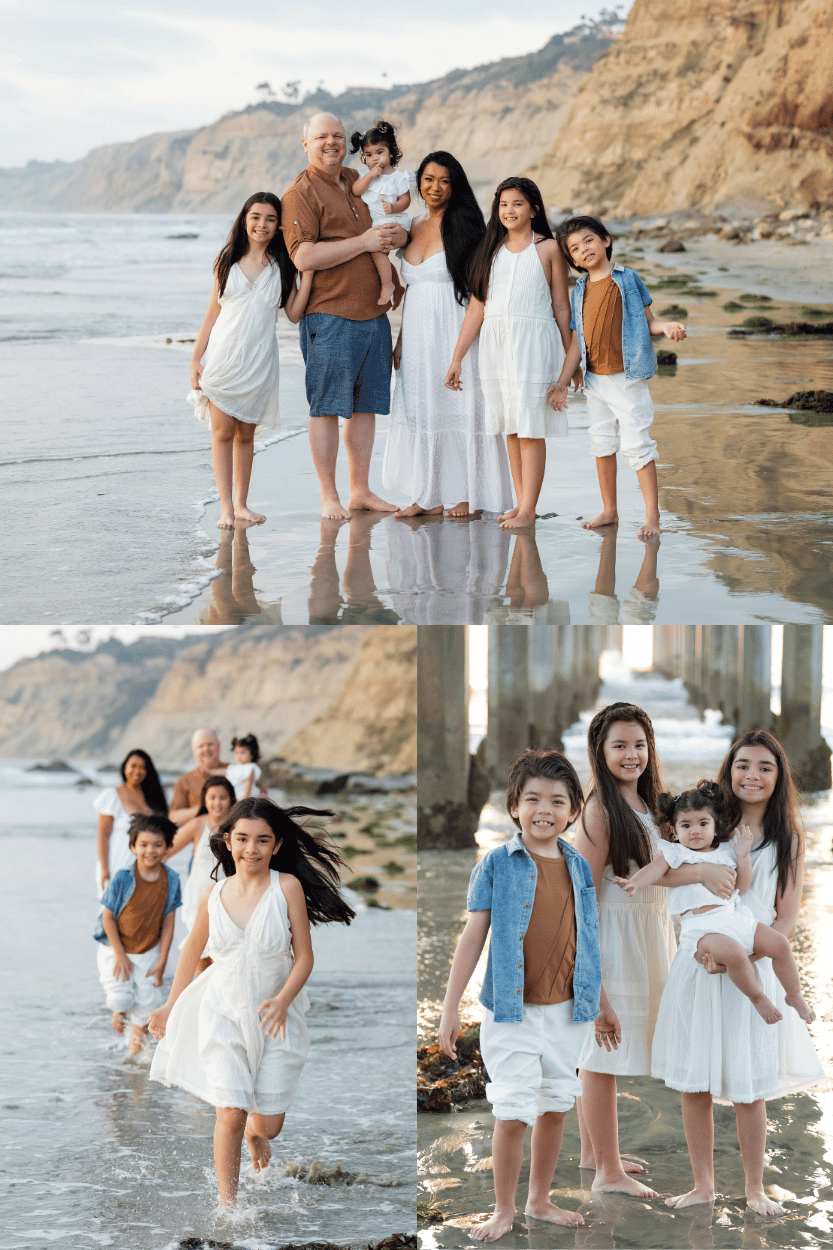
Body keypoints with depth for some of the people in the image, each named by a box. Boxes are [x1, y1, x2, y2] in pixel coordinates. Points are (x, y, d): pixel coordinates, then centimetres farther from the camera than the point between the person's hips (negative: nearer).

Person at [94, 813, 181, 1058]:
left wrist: (161, 962, -4)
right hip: (116, 949, -3)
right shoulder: (123, 878, -18)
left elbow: (168, 922, -3)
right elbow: (108, 917, -11)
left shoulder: (171, 880, -9)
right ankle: (118, 1010, 22)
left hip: (149, 952, 3)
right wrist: (120, 955, -12)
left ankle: (136, 1048, 26)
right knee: (121, 999, -16)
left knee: (147, 1005, 3)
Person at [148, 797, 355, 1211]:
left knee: (270, 1125, 5)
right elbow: (192, 952, 13)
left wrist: (282, 1000, -24)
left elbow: (304, 957, -8)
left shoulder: (288, 887, -9)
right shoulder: (213, 896, -3)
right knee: (230, 1114, -11)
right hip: (223, 1015, 0)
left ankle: (255, 1133, 43)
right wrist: (171, 1006, 20)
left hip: (275, 1018, 0)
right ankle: (226, 1204, 5)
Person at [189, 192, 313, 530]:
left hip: (259, 360, 1)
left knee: (246, 433, 7)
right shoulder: (228, 262, 7)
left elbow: (294, 313, -1)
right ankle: (226, 507, -5)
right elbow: (212, 314, 8)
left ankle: (241, 505, 16)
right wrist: (196, 358, 2)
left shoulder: (281, 267, 8)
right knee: (222, 431, -5)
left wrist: (308, 272, -7)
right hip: (224, 355, -1)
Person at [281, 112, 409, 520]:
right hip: (328, 315, -7)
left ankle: (360, 490, 17)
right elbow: (304, 257, -17)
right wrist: (363, 242, -16)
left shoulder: (360, 183, 16)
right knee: (327, 407, -3)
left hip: (374, 314, 7)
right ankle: (328, 497, 1)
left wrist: (399, 235, 4)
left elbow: (398, 226, 29)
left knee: (365, 405, 10)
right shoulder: (300, 193, -6)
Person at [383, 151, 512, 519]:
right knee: (420, 406, 6)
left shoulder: (463, 227, -6)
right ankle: (430, 495, 12)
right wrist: (401, 338, 15)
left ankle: (467, 493, 6)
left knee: (457, 405, -2)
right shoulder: (414, 227, 12)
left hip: (453, 331, -6)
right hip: (418, 332, 6)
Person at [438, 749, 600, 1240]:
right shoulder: (497, 864, -6)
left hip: (567, 1011, 4)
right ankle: (504, 1210, 11)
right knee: (513, 1114, -4)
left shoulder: (580, 867, 5)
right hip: (512, 1013, -4)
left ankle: (541, 1201, 28)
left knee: (555, 1107, 13)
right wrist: (451, 1007, -7)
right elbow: (473, 936, -5)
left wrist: (602, 998, 16)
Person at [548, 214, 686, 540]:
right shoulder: (579, 292, 9)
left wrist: (667, 327, -22)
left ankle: (652, 515, -3)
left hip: (627, 377, -5)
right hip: (595, 380, 5)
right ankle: (609, 511, 25)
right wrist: (562, 382, 8)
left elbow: (647, 320, 0)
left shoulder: (628, 279, -3)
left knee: (637, 444, -7)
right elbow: (577, 341, 11)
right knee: (602, 444, 13)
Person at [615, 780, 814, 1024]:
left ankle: (794, 996, 14)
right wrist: (635, 883, -27)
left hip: (737, 917, 5)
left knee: (779, 944, -7)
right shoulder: (673, 852, 11)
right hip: (701, 928, -5)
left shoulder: (725, 852, 20)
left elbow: (742, 887, 16)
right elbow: (655, 869, -7)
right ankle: (756, 997, -10)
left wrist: (743, 856, 5)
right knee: (734, 953, -34)